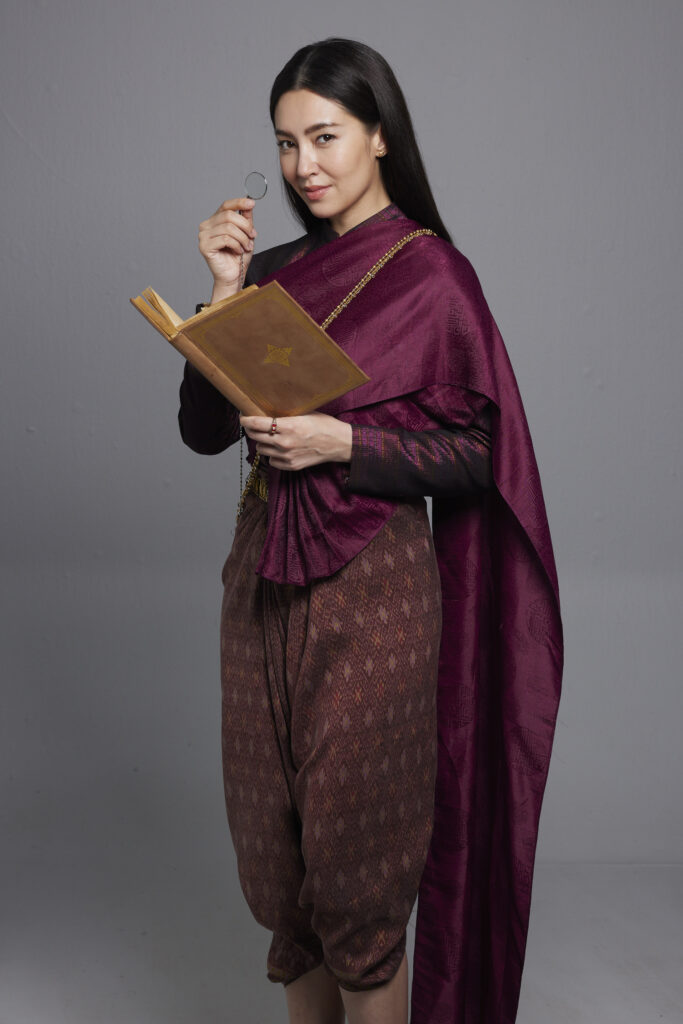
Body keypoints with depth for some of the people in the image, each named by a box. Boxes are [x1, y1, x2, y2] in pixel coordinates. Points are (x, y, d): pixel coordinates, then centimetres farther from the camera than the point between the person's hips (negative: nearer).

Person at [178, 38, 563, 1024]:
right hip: (262, 578, 6)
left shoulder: (431, 275, -6)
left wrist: (342, 442, -19)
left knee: (355, 850, 5)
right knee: (271, 844, 15)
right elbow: (204, 430, 4)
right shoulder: (277, 272, 10)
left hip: (369, 586, -6)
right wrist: (225, 293, -5)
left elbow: (476, 455, -8)